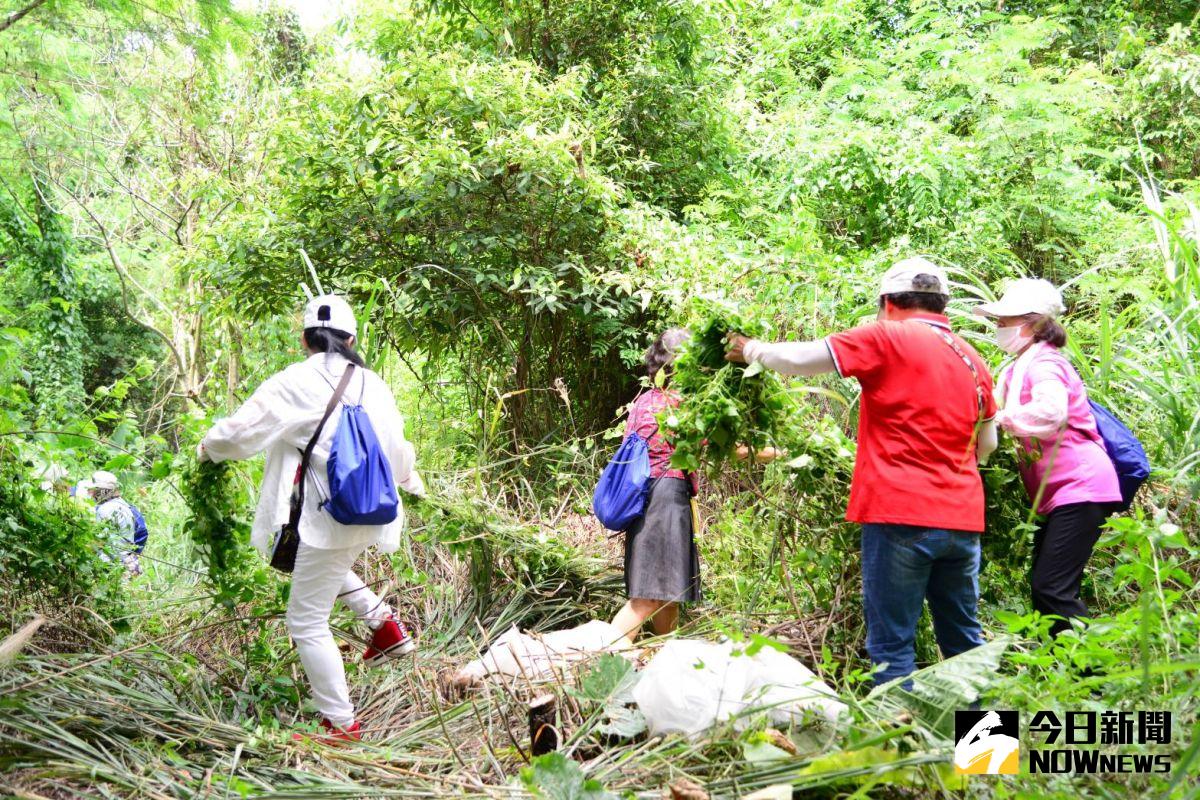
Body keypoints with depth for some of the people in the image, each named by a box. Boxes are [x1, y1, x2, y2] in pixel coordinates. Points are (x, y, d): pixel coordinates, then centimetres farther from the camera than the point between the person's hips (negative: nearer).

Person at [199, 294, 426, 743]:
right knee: (331, 565, 36)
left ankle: (341, 724, 11)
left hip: (330, 519, -6)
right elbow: (396, 448, 19)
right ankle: (383, 621, 20)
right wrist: (412, 482, 39)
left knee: (307, 623, 7)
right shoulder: (372, 384, 8)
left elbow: (239, 433, -2)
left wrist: (207, 448, 21)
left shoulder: (293, 383, -7)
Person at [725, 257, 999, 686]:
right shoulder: (973, 360, 14)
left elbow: (799, 359, -3)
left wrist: (750, 349, 15)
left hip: (901, 513, -6)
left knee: (892, 644, 1)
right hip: (962, 517, 6)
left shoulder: (887, 338, -5)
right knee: (964, 640, 16)